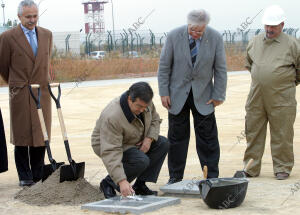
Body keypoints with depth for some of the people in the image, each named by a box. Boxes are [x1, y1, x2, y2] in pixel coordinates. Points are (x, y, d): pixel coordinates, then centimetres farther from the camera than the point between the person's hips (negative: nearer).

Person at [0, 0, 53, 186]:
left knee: (41, 136, 5)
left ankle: (38, 175, 13)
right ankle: (25, 176, 9)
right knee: (22, 136, 1)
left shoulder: (47, 35, 10)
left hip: (42, 93, 4)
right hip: (20, 95, -4)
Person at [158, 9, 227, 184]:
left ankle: (212, 177, 9)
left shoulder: (215, 38, -9)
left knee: (207, 137, 1)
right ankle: (175, 177, 13)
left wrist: (218, 95, -3)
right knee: (177, 136, 4)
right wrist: (164, 92, -5)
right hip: (178, 94, 0)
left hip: (203, 95, 0)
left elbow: (220, 69, -1)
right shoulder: (174, 36, -10)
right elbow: (164, 66, -3)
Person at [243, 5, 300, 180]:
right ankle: (251, 168, 14)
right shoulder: (255, 43, 9)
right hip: (256, 98, 4)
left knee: (282, 135, 1)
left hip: (281, 99, -4)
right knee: (253, 133, 6)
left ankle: (282, 168, 11)